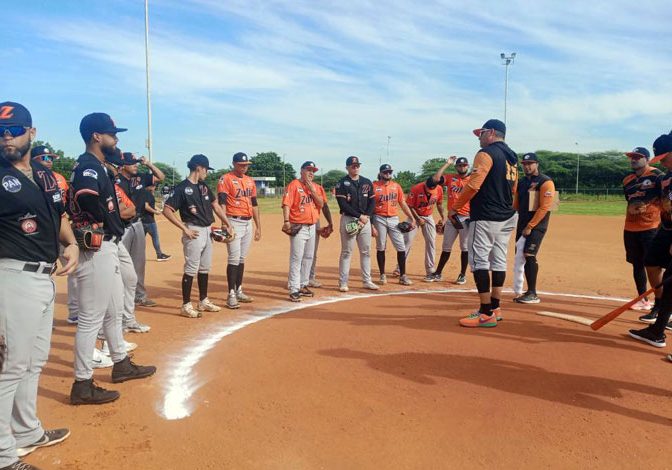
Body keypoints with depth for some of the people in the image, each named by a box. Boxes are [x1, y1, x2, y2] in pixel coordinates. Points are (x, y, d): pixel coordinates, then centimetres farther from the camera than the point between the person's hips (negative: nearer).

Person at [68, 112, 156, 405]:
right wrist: (113, 227, -18)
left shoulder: (97, 167, 15)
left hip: (107, 248, 10)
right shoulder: (89, 167, -15)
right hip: (96, 249, -10)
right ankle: (82, 385, 9)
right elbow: (87, 198, -32)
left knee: (114, 311, 20)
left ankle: (121, 365, 35)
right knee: (92, 317, -2)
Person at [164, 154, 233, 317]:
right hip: (194, 232, -8)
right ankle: (186, 305, 5)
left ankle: (203, 301, 26)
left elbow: (215, 205, 18)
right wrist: (185, 229, -17)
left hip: (207, 231, 8)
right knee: (191, 269, -4)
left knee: (205, 268, 15)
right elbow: (167, 210, -15)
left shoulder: (204, 187, 12)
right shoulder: (182, 188, -11)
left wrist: (227, 223, 9)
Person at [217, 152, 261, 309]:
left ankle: (239, 291, 20)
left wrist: (258, 227, 15)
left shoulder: (250, 181, 15)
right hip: (234, 222, -6)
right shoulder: (225, 179, -6)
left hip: (248, 223, 6)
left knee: (242, 258, 11)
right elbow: (221, 203, -16)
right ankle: (231, 295, -3)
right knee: (234, 258, -8)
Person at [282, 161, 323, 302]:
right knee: (296, 259, -9)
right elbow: (286, 204, -14)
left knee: (308, 258, 14)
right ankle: (294, 290, -7)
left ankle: (303, 285, 25)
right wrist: (286, 221, -26)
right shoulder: (294, 185, -6)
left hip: (312, 227, 7)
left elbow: (321, 204, 3)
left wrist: (312, 189, -6)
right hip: (298, 227, -7)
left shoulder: (315, 187, 13)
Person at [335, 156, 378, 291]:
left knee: (366, 251, 8)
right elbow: (343, 204, -12)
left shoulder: (367, 182, 11)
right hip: (348, 219, -5)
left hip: (365, 219, 5)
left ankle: (366, 281, 17)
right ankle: (343, 282, 4)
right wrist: (359, 216, -15)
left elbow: (372, 201, 9)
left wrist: (366, 216, -7)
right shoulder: (342, 183, -3)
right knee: (346, 252, -2)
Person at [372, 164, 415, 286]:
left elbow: (403, 203, 10)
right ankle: (382, 275, 16)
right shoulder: (374, 186, -1)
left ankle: (402, 276, 7)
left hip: (394, 219, 3)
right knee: (380, 248, 5)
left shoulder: (396, 186, 9)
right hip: (379, 219, -3)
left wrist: (411, 218, 4)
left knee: (401, 248, -1)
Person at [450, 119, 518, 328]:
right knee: (498, 260, 11)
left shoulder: (486, 153, -11)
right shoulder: (512, 157, 17)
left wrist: (455, 208, -10)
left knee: (479, 260, -8)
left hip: (486, 217, -10)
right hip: (507, 216, 10)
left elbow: (473, 185, -19)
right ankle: (495, 308, 19)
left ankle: (486, 313, -10)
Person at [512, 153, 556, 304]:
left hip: (536, 226, -7)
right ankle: (518, 292, 15)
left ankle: (532, 294, -8)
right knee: (519, 257, 7)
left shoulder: (545, 182, -9)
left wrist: (530, 226, -18)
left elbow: (544, 207, -16)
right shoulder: (521, 182, 14)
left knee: (529, 256, -15)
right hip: (522, 225, 7)